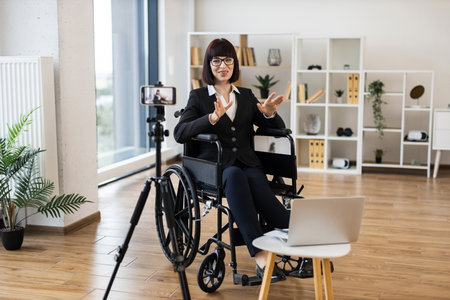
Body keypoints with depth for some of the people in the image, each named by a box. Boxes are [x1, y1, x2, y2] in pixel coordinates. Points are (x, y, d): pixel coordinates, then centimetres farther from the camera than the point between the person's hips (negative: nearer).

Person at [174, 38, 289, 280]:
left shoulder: (246, 96, 21)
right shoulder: (198, 96, 11)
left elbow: (278, 128, 17)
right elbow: (180, 134, -6)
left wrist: (269, 114, -7)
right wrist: (213, 118, -21)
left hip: (246, 162, 3)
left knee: (256, 183, -34)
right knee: (235, 176, -38)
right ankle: (260, 254, -47)